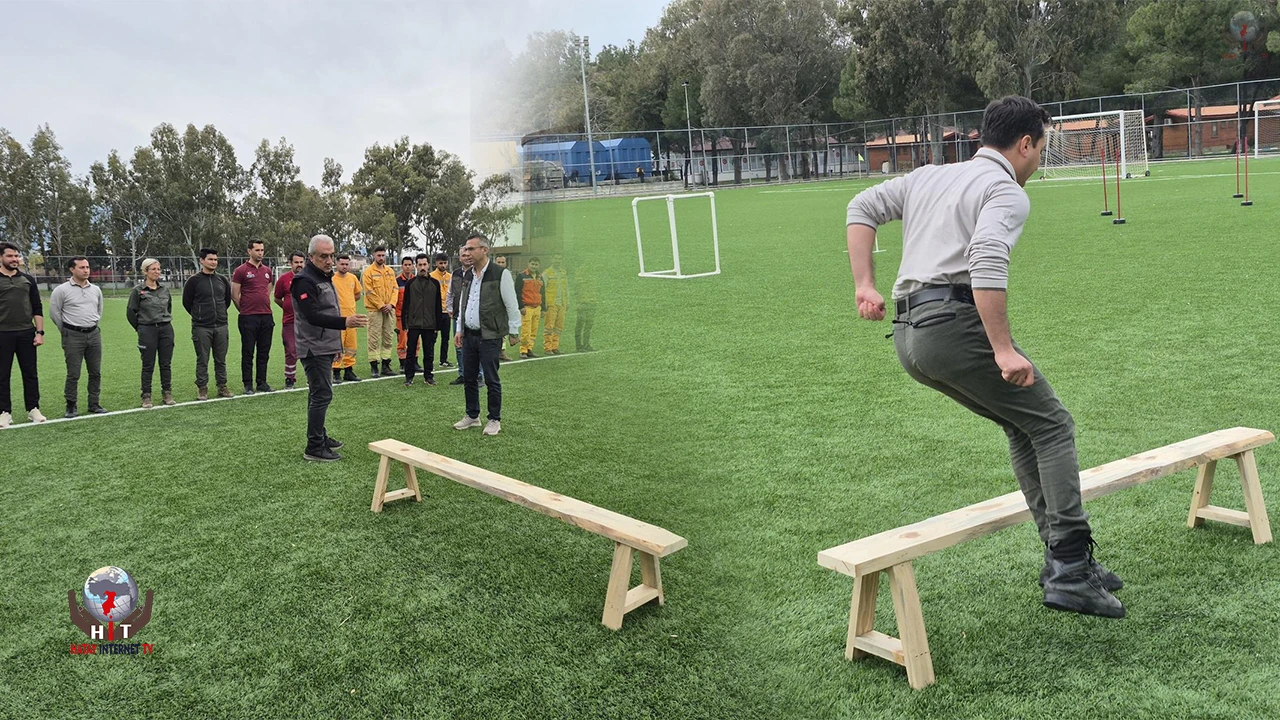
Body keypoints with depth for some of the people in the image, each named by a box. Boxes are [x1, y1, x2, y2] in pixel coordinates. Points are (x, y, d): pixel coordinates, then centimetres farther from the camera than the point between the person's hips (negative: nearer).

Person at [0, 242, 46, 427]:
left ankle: (33, 409, 15)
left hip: (26, 334, 2)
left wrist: (40, 332, 1)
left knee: (30, 373, 6)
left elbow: (37, 308, 9)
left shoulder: (28, 280, 9)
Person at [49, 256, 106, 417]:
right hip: (73, 336, -5)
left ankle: (94, 404, 17)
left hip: (94, 334, 5)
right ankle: (71, 406, 7)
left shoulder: (95, 290, 9)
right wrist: (66, 331, 4)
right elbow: (54, 313, -1)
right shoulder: (62, 290, -6)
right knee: (73, 374, -2)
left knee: (95, 372, 7)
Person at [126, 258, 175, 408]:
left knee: (166, 364, 6)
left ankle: (167, 394, 14)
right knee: (148, 366, 2)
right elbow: (130, 312, -1)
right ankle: (146, 397, 9)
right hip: (147, 331, -4)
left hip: (166, 329, 4)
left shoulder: (164, 289, 7)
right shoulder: (138, 290, -6)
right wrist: (140, 328, 3)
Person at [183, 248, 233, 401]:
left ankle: (222, 386, 17)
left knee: (221, 359, 8)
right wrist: (198, 316, 7)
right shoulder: (194, 280, -4)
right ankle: (202, 388, 11)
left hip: (221, 326, 4)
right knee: (202, 360, 2)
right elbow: (186, 302, 2)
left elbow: (228, 299, 20)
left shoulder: (222, 280, 8)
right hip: (201, 328, -3)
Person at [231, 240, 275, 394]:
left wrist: (267, 309, 14)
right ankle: (248, 385, 6)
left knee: (264, 352, 9)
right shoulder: (241, 271, -4)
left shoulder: (267, 270, 13)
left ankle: (262, 383, 17)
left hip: (266, 317, 5)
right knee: (247, 353, 1)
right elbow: (234, 296, -2)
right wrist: (246, 310, 5)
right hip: (248, 318, -5)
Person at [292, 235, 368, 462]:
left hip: (325, 347, 10)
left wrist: (337, 344, 25)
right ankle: (314, 447, -6)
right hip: (314, 348, -10)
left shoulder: (325, 278, 16)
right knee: (322, 394, -10)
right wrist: (345, 322, -36)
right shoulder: (304, 281, -16)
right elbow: (313, 316, -26)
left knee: (319, 394, 16)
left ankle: (320, 437, 26)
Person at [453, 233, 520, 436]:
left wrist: (514, 332, -5)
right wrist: (459, 330, 14)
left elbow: (512, 306, -8)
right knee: (469, 378, 12)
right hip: (469, 335, 7)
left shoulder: (500, 274, -11)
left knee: (491, 380, -1)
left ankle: (495, 420, 11)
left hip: (489, 336, -7)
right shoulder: (467, 277, 10)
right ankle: (472, 416, 26)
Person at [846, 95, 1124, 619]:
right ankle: (1071, 570, -2)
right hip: (954, 323, -8)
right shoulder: (1007, 193, -1)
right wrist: (1004, 350, -20)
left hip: (908, 338, 8)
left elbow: (862, 208, 18)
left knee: (1023, 426, 19)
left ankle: (1061, 557, 18)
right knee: (1051, 425, 3)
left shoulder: (929, 176, 24)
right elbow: (987, 263, -19)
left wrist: (865, 287, 12)